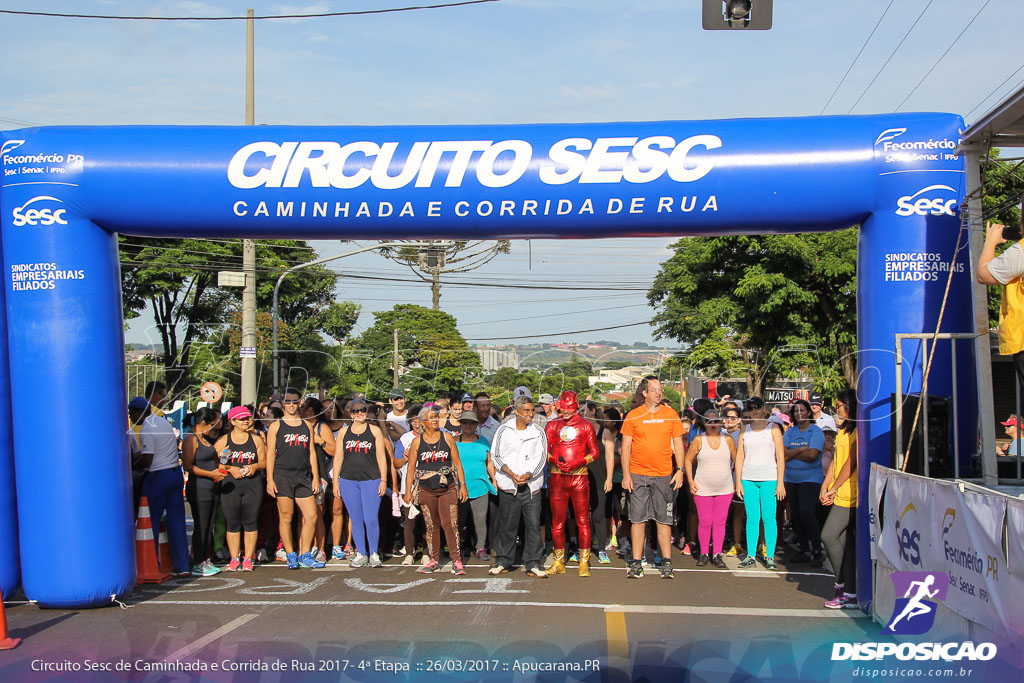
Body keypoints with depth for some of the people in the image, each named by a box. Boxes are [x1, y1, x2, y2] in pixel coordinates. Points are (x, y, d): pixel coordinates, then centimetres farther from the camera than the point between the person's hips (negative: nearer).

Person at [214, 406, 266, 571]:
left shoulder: (256, 440, 11)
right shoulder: (223, 441, 6)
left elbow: (264, 462, 12)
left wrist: (254, 466, -8)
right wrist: (230, 469, -11)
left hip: (253, 485, 1)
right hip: (230, 486, 0)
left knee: (251, 522, 1)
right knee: (232, 523, 2)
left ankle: (248, 559, 8)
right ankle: (234, 559, 11)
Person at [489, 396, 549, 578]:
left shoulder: (538, 432, 8)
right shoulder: (503, 430, 5)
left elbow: (541, 457, 3)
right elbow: (495, 456, 3)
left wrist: (528, 475, -12)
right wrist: (510, 473, -10)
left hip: (531, 486, 1)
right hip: (508, 486, -1)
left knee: (533, 525, -1)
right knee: (507, 525, 4)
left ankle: (532, 564, 6)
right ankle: (503, 562, 16)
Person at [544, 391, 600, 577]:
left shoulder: (586, 426, 7)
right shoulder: (552, 425, 11)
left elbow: (595, 453, 5)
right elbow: (544, 451, 9)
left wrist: (577, 463, -11)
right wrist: (555, 460, -12)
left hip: (579, 476, -1)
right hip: (557, 477, 2)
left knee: (583, 520, -2)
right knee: (557, 521, 4)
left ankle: (584, 562, 5)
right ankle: (558, 563, 13)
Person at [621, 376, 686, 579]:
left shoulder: (670, 414, 5)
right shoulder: (633, 416, 1)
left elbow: (678, 443, 8)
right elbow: (626, 447, 2)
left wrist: (680, 470, -1)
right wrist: (626, 475, -4)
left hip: (664, 475, 1)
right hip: (638, 475, -1)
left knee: (664, 520, 4)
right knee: (638, 519, 1)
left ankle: (667, 563, 11)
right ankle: (636, 563, 8)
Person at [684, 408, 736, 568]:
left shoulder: (728, 439, 3)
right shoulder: (698, 440, -1)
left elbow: (736, 460, 11)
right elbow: (688, 460, 5)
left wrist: (737, 481, 4)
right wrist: (690, 481, -2)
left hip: (725, 489, 1)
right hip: (703, 489, -1)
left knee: (720, 521, 2)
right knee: (704, 521, 1)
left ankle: (717, 554, 9)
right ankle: (704, 554, 12)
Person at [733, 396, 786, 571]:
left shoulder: (773, 429, 4)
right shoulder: (745, 430, 12)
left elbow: (780, 457, 1)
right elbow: (739, 456, 11)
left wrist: (780, 482, -6)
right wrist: (738, 481, 4)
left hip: (769, 479, -2)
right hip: (748, 479, 2)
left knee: (769, 518, -2)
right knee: (752, 519, 3)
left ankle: (770, 556, 4)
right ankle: (750, 556, 7)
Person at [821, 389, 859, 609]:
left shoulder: (858, 430, -11)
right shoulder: (844, 430, 18)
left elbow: (851, 462, -15)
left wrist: (833, 489, -10)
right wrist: (825, 487, 8)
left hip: (850, 494, -9)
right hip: (840, 495, 9)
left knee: (829, 535, -12)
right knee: (844, 541, 8)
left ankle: (843, 585, 0)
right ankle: (850, 593, 12)